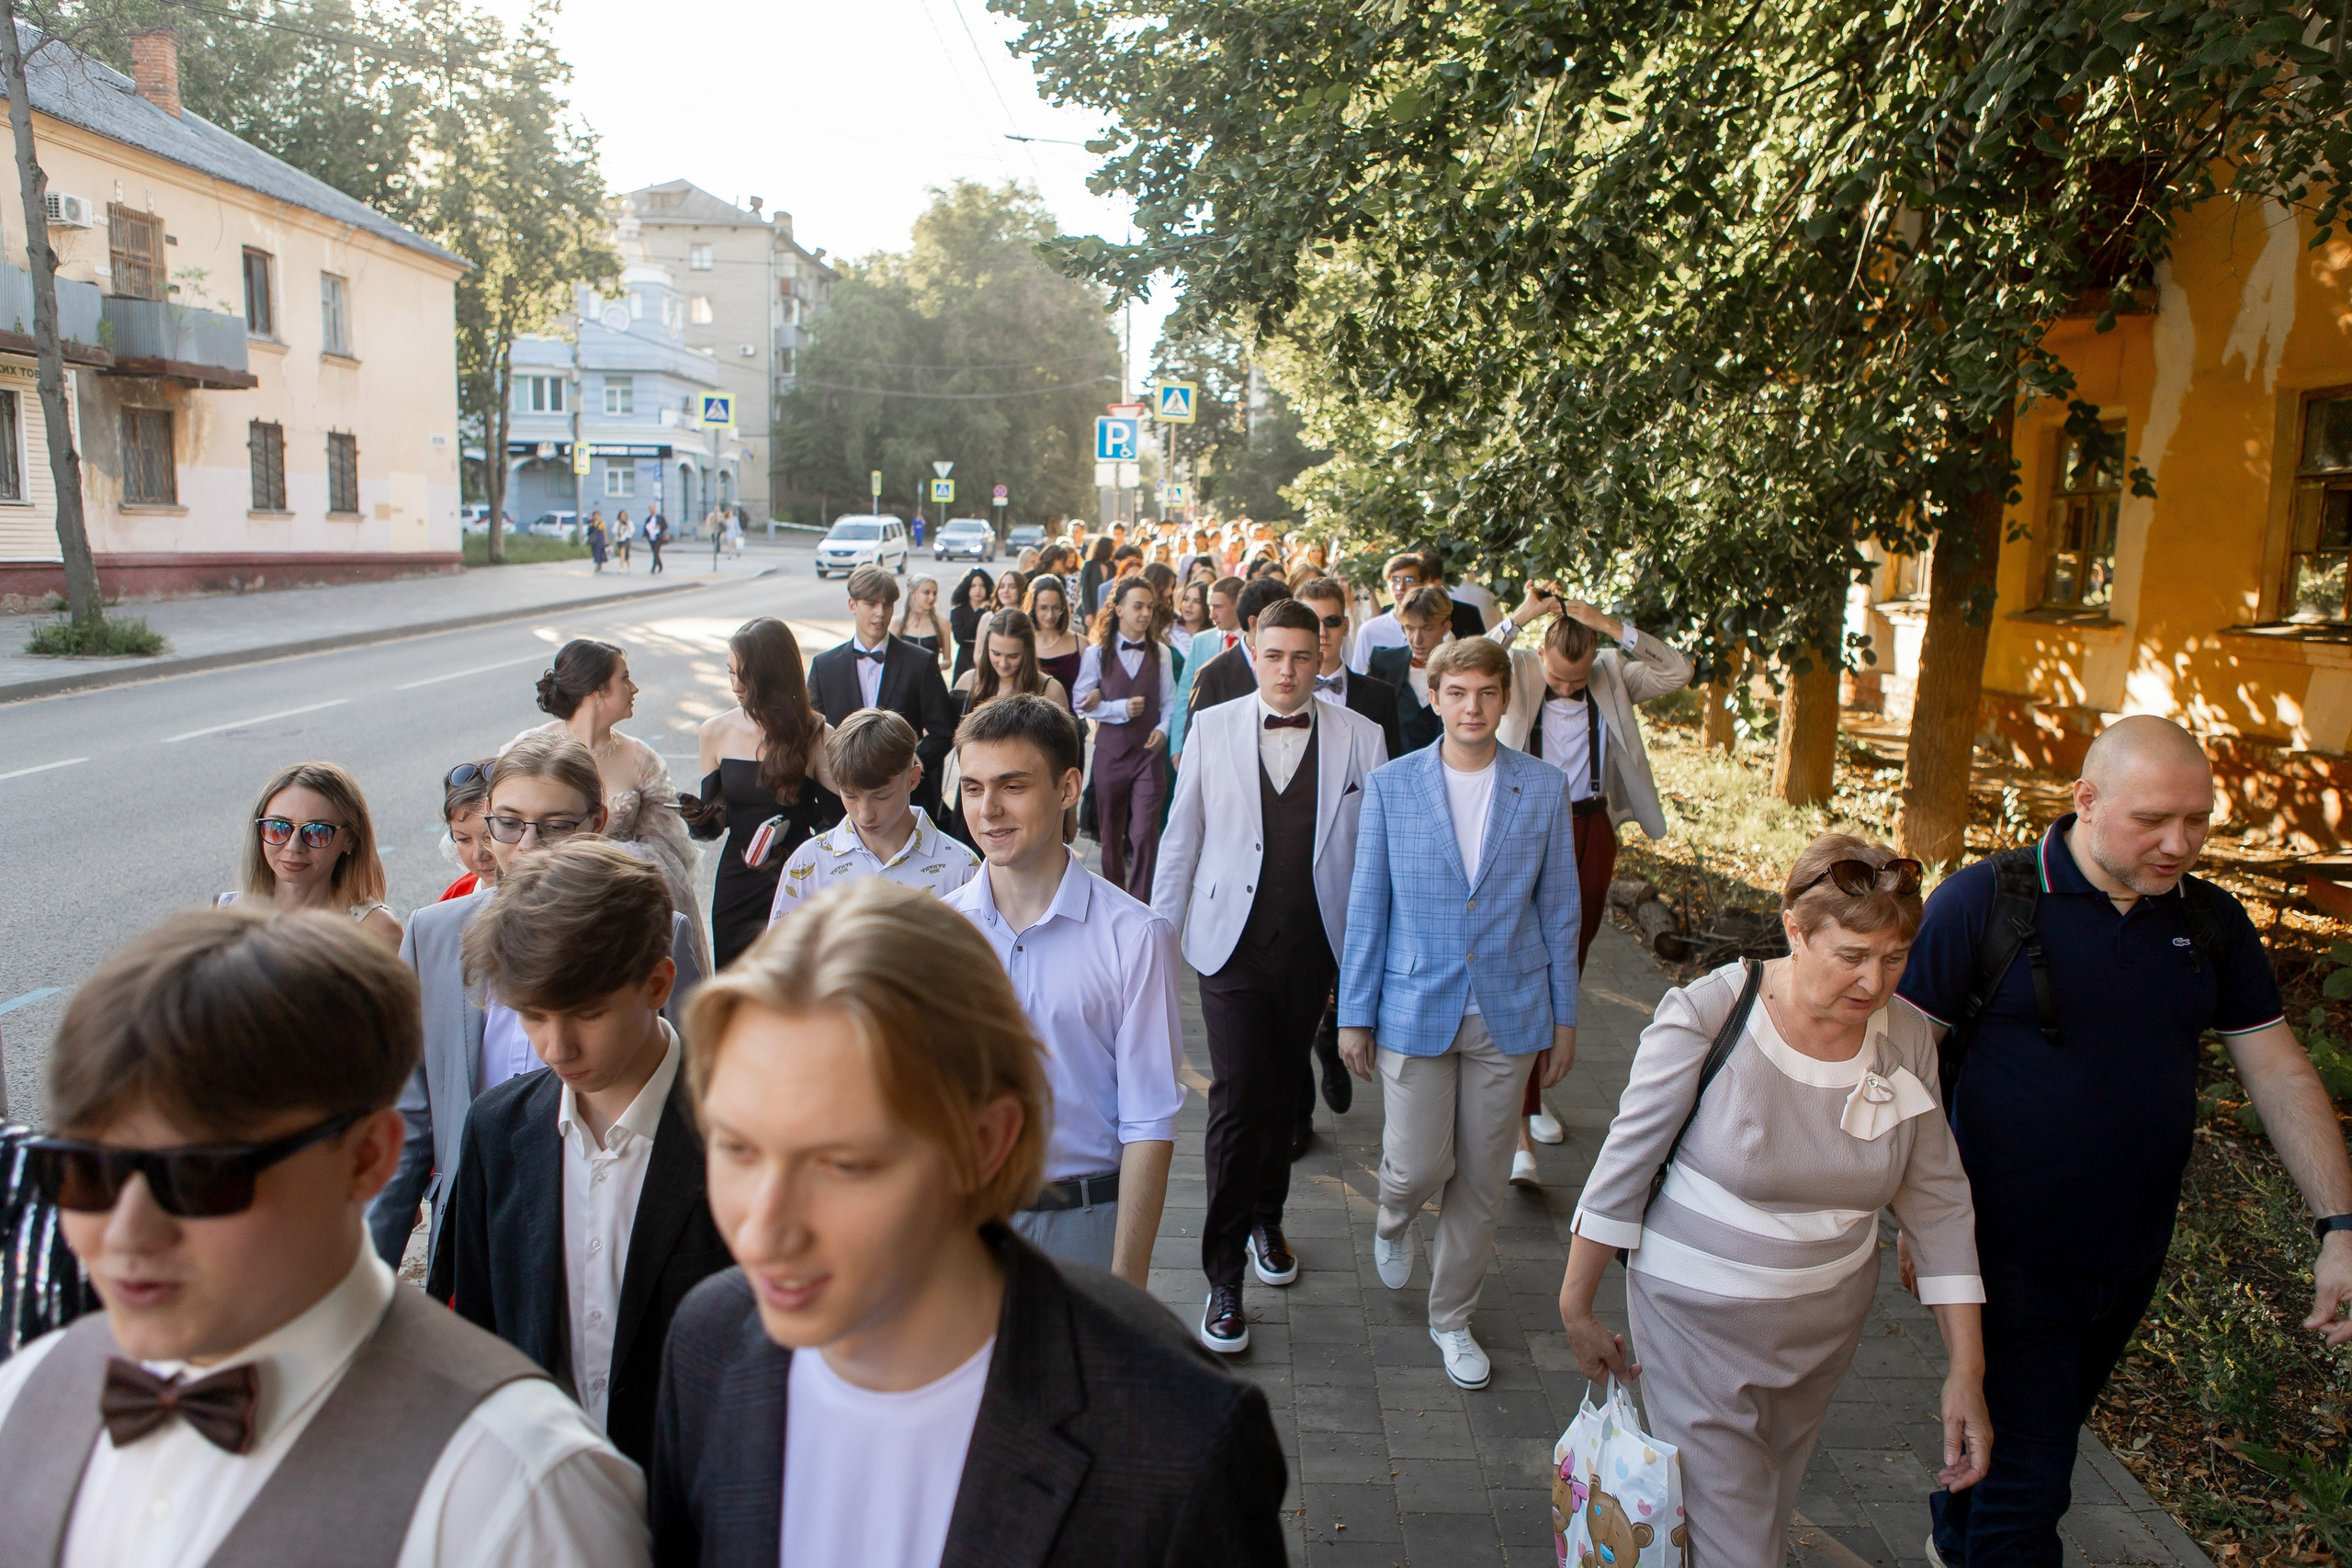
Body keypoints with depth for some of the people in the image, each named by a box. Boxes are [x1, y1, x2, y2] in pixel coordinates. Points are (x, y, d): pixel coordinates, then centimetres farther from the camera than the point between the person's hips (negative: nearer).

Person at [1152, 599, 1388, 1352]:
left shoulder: (1359, 738, -1)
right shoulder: (1212, 728, -1)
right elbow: (1181, 836, 5)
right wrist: (1158, 933, 6)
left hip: (1312, 946, 2)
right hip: (1232, 943, -1)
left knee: (1281, 1091, 15)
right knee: (1237, 1099, -6)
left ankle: (1266, 1219, 41)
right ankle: (1224, 1275, 7)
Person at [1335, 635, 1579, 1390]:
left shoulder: (1543, 789, -1)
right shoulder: (1391, 786, -3)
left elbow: (1558, 909, 5)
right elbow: (1367, 905, 0)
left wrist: (1564, 1017, 6)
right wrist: (1354, 1014, 0)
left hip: (1509, 1013, 1)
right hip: (1416, 1008, -1)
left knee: (1480, 1178, 10)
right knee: (1418, 1165, 0)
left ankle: (1452, 1315, 31)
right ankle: (1394, 1220, 38)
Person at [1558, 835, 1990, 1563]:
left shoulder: (1905, 1038, -9)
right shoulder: (1707, 1015, -23)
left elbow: (1939, 1202, -2)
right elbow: (1624, 1168, -16)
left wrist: (1967, 1368, -3)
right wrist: (1577, 1309, -9)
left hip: (1827, 1321, 5)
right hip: (1702, 1316, -5)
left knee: (1767, 1506, 25)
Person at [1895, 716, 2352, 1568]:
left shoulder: (2213, 923, 1)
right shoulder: (1983, 900, -15)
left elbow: (2280, 1073, 5)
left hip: (2131, 1260, 6)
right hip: (2012, 1257, -5)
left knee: (2044, 1433, 23)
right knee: (2026, 1475, -1)